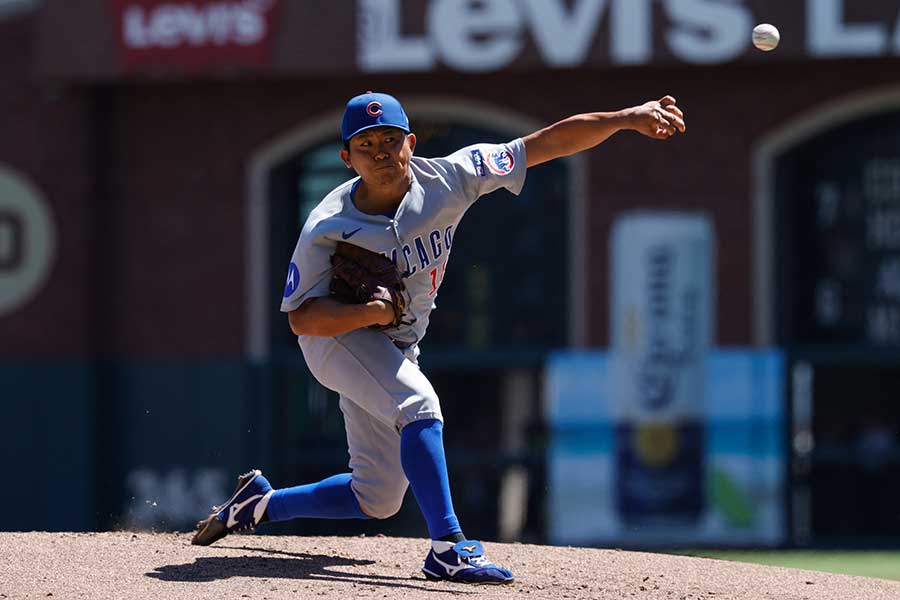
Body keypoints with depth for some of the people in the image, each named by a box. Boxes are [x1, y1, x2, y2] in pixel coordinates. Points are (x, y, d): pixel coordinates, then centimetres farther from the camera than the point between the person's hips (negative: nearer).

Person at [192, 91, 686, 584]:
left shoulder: (447, 180, -17)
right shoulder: (327, 228, -24)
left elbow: (546, 144, -18)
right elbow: (301, 319, -22)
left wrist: (626, 118, -25)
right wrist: (372, 312, -39)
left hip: (398, 349, 5)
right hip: (338, 337, -5)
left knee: (378, 500, 9)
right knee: (418, 405, -32)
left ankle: (257, 503, 28)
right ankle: (448, 549, -34)